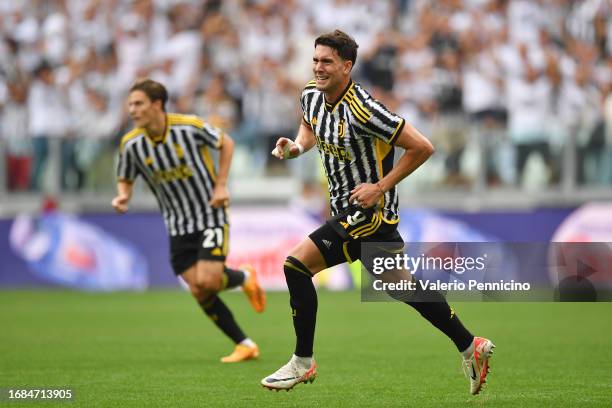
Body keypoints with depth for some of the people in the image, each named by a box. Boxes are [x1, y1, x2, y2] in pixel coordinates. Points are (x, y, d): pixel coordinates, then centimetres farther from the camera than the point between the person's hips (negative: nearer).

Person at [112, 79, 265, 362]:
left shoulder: (190, 127, -17)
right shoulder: (131, 144, -9)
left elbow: (226, 143, -1)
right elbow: (125, 179, 7)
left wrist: (220, 185, -8)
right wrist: (123, 196, -16)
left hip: (210, 214, -4)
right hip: (178, 225, 4)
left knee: (207, 282, -19)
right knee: (199, 291, -4)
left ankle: (244, 277, 16)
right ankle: (245, 346, 9)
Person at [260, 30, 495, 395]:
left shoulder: (362, 111, -25)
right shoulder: (312, 95, 0)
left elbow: (422, 148, -21)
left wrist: (380, 187, -19)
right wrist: (296, 147, 2)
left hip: (367, 211, -9)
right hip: (347, 210, 9)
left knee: (297, 266, -13)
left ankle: (303, 363, -2)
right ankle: (471, 347, 29)